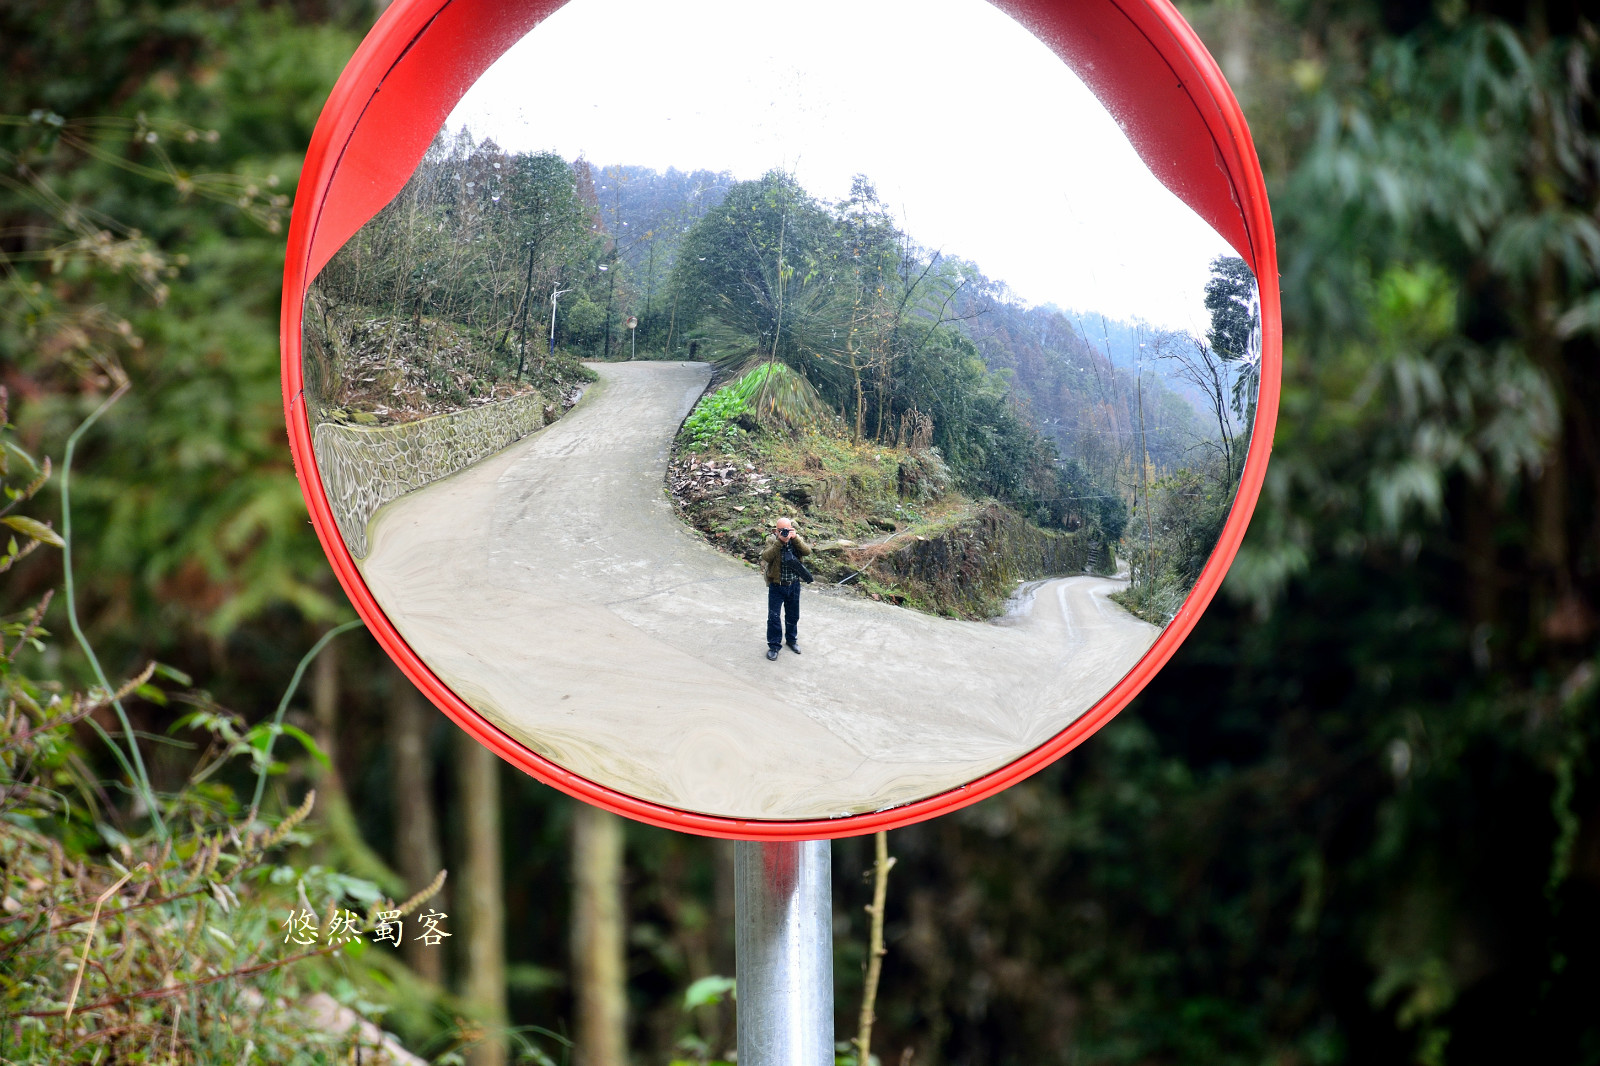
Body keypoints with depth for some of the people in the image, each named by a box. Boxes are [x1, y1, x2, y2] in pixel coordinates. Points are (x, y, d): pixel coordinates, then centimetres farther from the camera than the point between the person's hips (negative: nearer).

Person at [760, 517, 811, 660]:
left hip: (794, 585, 3)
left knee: (793, 616, 17)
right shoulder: (772, 541, -10)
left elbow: (807, 551, -20)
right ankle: (773, 645, 11)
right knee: (774, 616, 0)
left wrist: (795, 538, -30)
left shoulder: (797, 540, -3)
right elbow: (766, 557, -27)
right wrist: (779, 541, -33)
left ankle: (791, 639, 38)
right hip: (776, 585, -3)